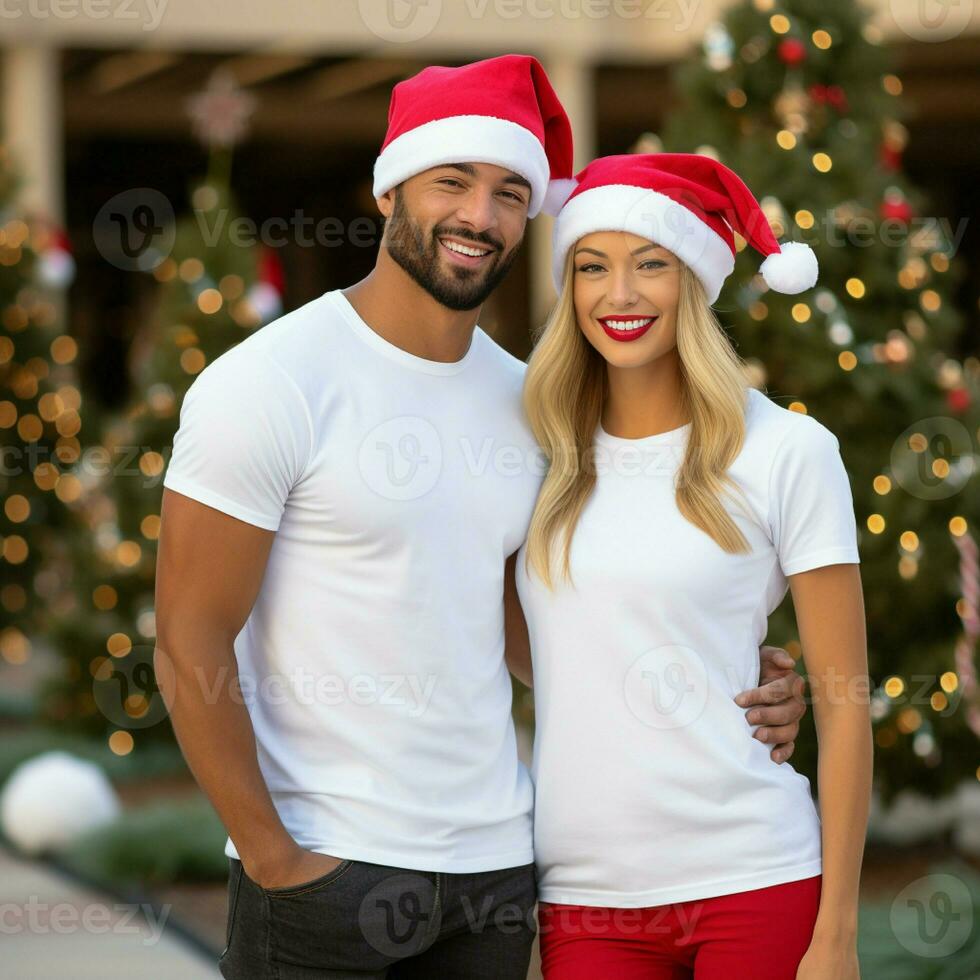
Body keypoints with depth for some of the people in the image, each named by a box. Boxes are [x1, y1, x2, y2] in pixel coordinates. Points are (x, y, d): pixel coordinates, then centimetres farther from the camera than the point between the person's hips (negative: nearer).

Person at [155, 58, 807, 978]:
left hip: (494, 866, 5)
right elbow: (190, 648, -10)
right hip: (324, 866, -5)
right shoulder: (271, 386, -9)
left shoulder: (523, 402, 9)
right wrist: (275, 860, -14)